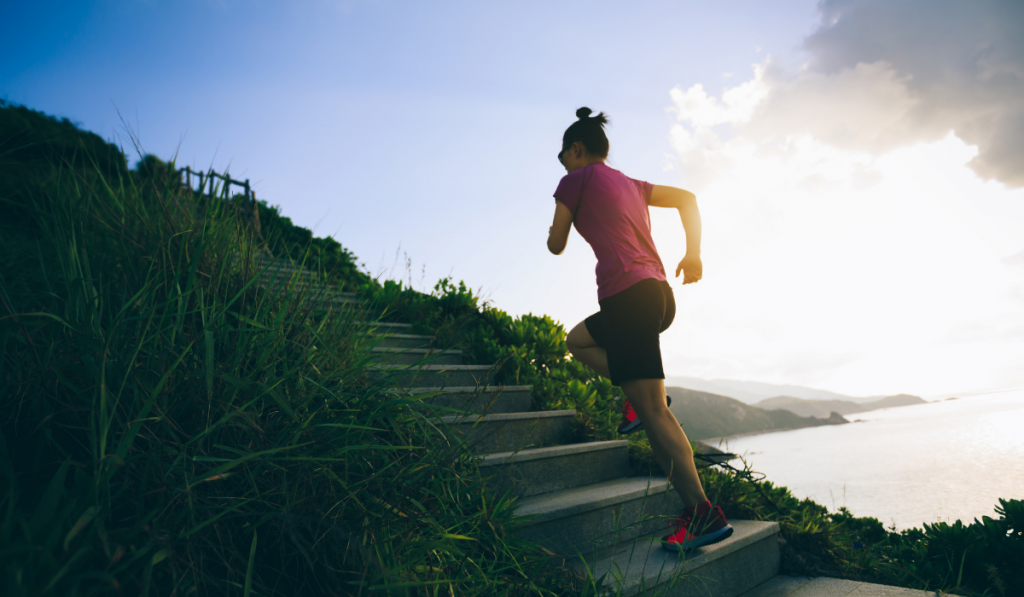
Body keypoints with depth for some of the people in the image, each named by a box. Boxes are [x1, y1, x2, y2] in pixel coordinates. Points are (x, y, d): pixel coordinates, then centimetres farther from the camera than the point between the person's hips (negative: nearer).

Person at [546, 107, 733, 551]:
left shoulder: (576, 179, 5)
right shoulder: (631, 184, 25)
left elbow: (557, 245, 7)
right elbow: (686, 197, 23)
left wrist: (553, 230, 30)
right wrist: (693, 252, 16)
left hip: (628, 295, -9)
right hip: (660, 294, 9)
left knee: (653, 411, -9)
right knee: (578, 341, 29)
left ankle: (702, 513, -10)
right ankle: (640, 394, 12)